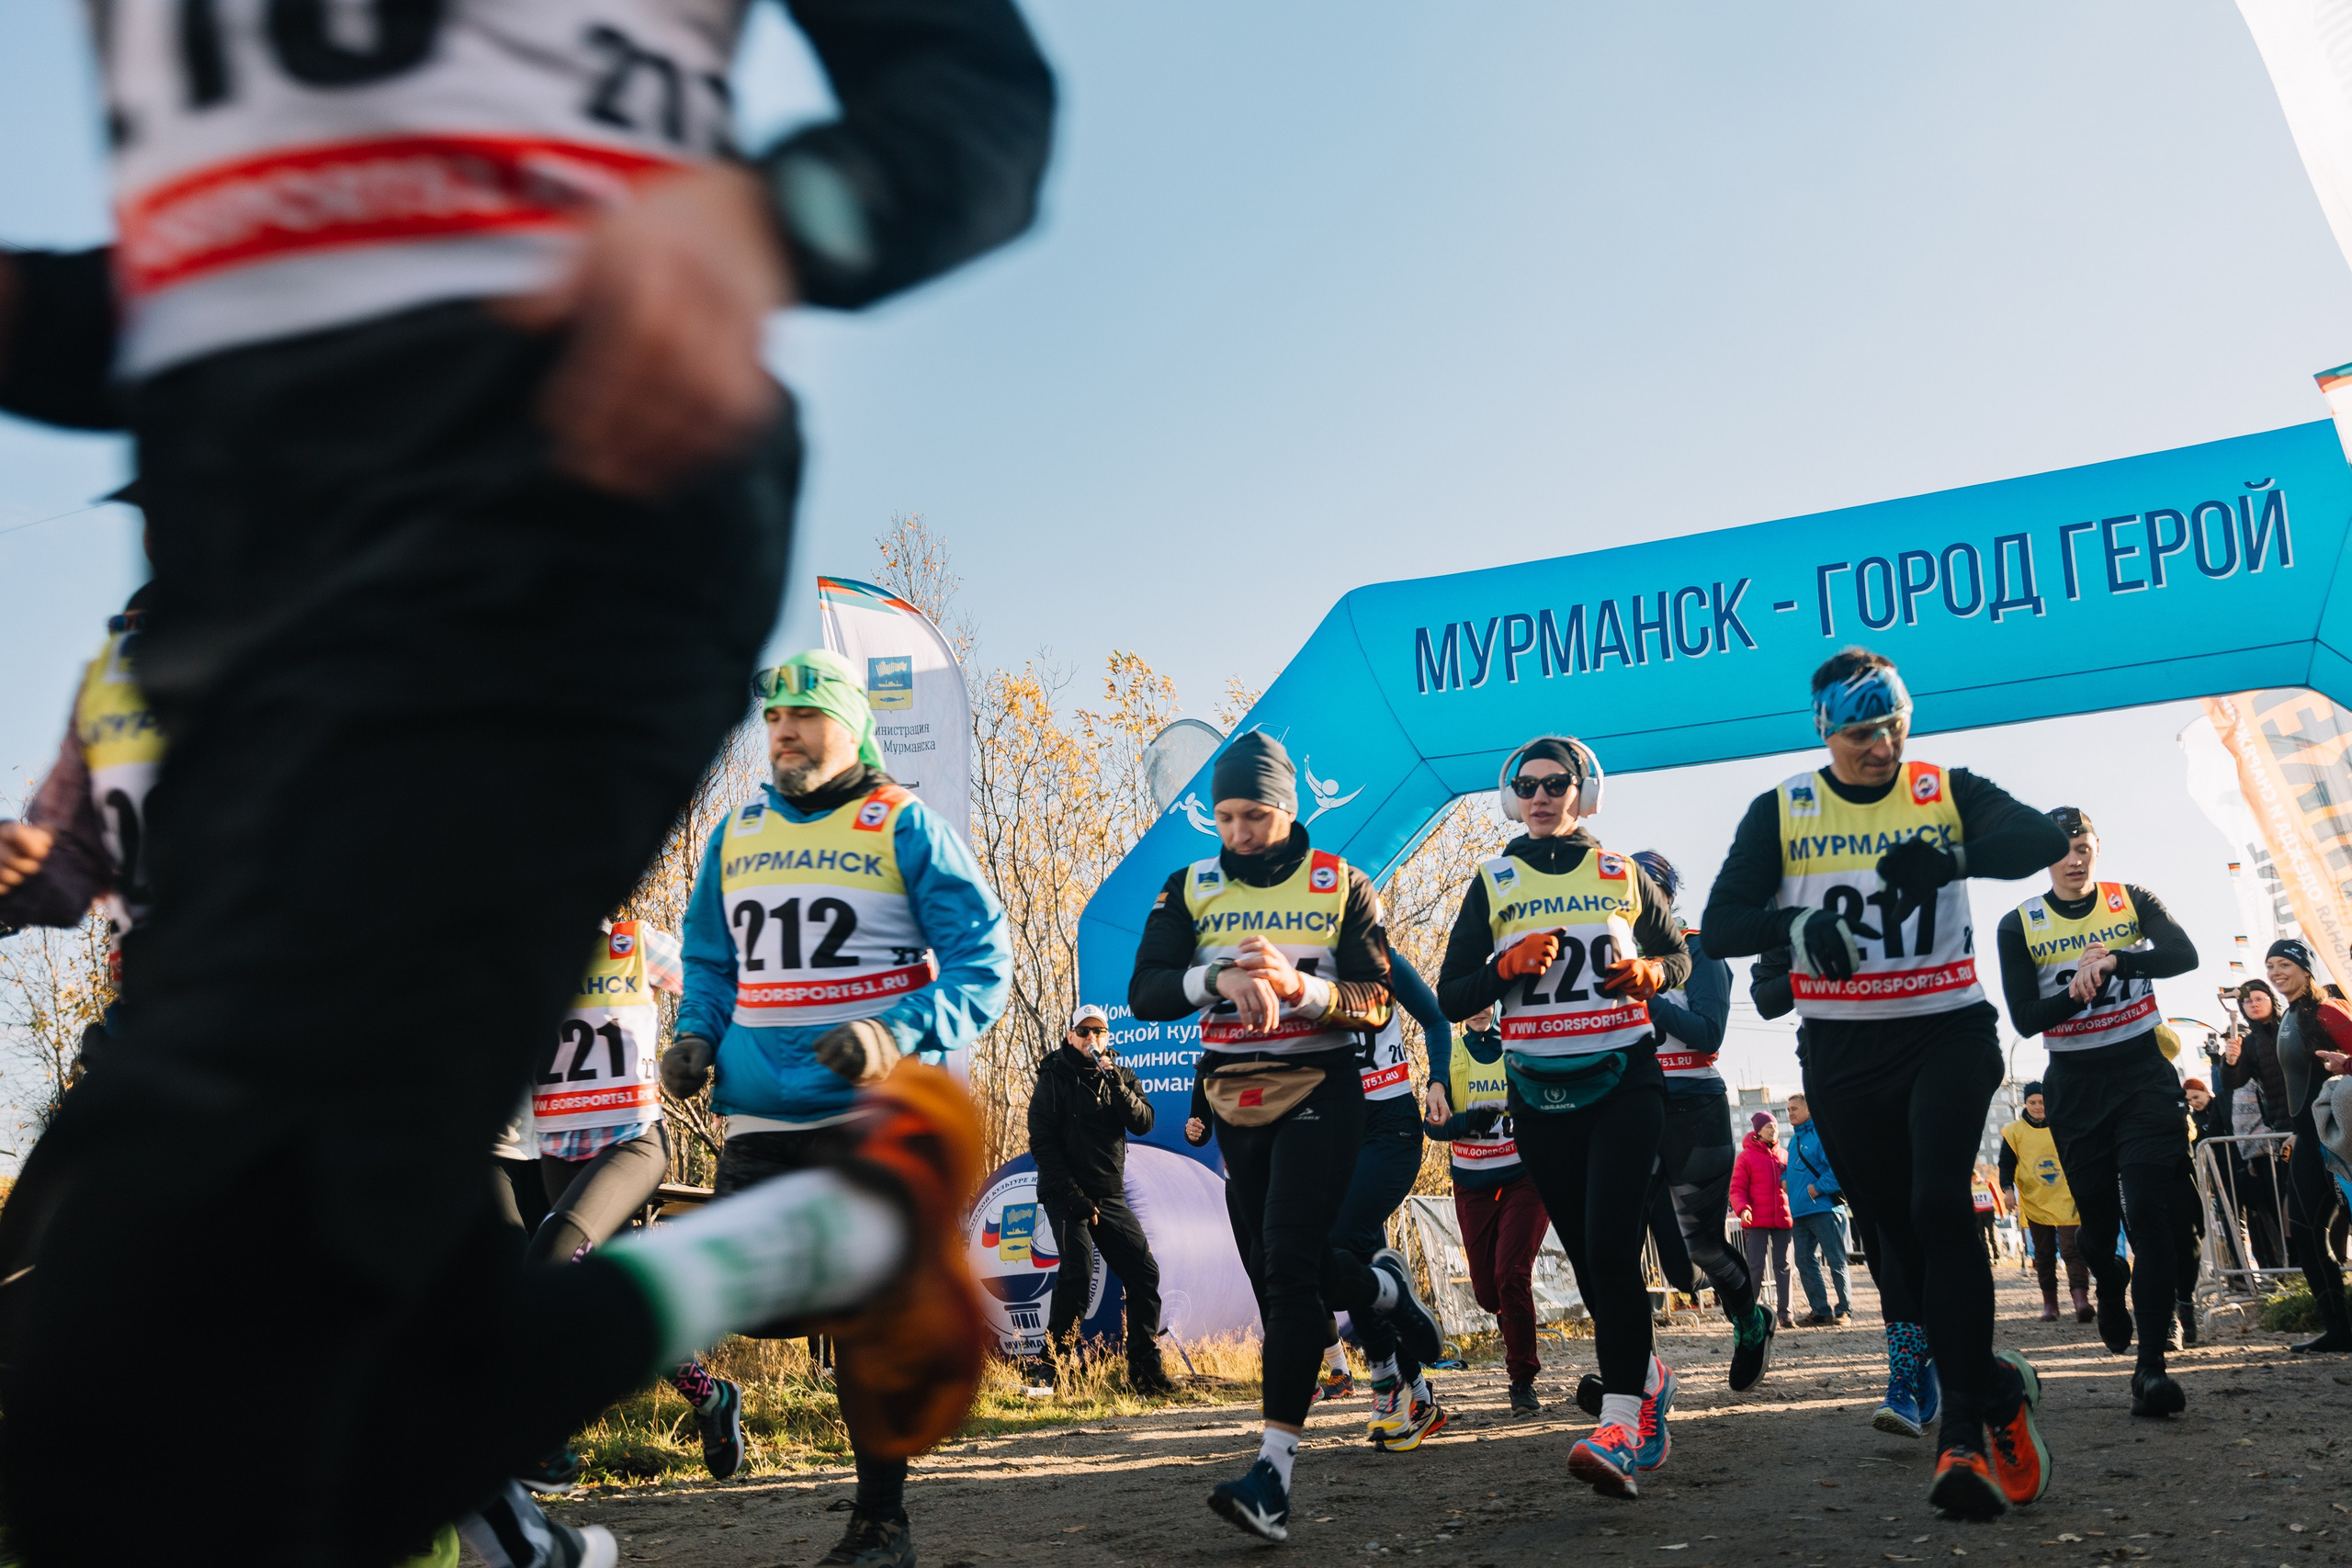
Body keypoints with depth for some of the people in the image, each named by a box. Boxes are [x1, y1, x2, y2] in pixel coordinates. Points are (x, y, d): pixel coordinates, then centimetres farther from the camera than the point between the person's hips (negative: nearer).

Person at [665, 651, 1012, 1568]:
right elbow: (711, 962, 24)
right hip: (757, 1117, 5)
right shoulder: (735, 834, 15)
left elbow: (982, 962, -6)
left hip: (872, 1114, -5)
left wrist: (902, 1034, -21)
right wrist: (695, 1035, 4)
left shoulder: (904, 827, -1)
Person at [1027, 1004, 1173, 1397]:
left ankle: (1144, 1368, 6)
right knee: (1077, 1274, -19)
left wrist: (1116, 1085, -17)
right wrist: (1074, 1197, -15)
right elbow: (1042, 1144, -8)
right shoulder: (1054, 1080, -2)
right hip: (1066, 1194, -5)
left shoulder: (1122, 1076, 11)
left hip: (1111, 1196, 5)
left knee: (1144, 1273, -2)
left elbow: (1143, 1123, -3)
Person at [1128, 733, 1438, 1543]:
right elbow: (1145, 992, -6)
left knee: (1288, 1263, -17)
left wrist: (1296, 983, -27)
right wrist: (1221, 976, -25)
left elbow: (1373, 1005, -8)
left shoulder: (1343, 887, -1)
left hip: (1320, 1090, -4)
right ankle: (1385, 1286, 43)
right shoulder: (1189, 889, 5)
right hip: (1234, 1100, 5)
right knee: (1272, 1269, 11)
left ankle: (1274, 1470, -19)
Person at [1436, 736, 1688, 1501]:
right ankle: (1647, 1377, 31)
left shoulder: (1623, 875, 6)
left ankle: (1622, 1423, -20)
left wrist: (1650, 972, -5)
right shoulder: (1492, 884, 6)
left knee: (1611, 1244, -16)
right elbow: (1451, 997, 4)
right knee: (1586, 1256, 7)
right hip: (1539, 1093, 2)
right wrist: (1508, 966, -15)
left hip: (1624, 1079, -2)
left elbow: (1678, 954, 18)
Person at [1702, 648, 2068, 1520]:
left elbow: (2044, 840, -14)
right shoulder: (1780, 813, 4)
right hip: (1841, 1052, 2)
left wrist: (1952, 858, -32)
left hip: (1947, 1032, -2)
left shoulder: (1947, 793, 3)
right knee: (1895, 1228, 7)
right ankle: (1995, 1390, 28)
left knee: (1939, 1206, -19)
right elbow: (1721, 926, -3)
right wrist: (1794, 924, -24)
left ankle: (1965, 1429, -14)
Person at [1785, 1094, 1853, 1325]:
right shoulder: (1794, 1140, 18)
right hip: (1800, 1213, 9)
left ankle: (1844, 1309, 4)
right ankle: (1820, 1310, 13)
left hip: (1824, 1209, -9)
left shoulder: (1822, 1134, -8)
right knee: (1805, 1263, 7)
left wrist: (1817, 1188, -18)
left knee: (1836, 1262, -2)